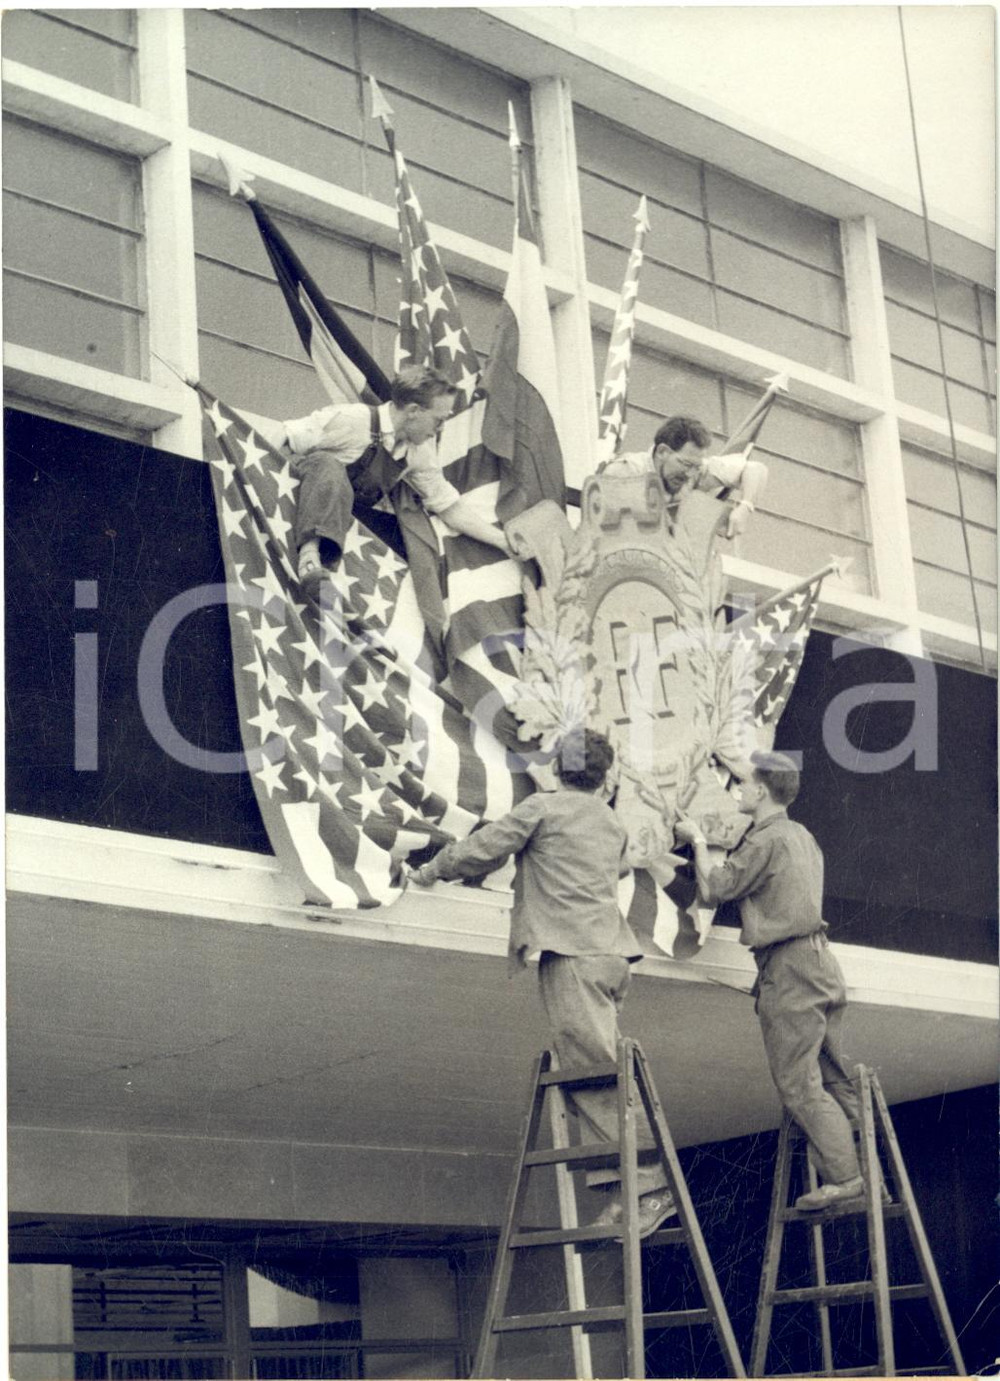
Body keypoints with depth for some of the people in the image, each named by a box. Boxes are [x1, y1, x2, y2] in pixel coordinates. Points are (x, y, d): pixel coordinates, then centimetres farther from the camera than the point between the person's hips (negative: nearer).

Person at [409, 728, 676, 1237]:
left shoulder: (544, 807, 1)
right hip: (611, 952, 8)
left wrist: (431, 870, 21)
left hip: (572, 955, -8)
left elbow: (483, 849, 4)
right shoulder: (612, 824, 22)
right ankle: (620, 1189, -2)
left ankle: (650, 1185, -16)